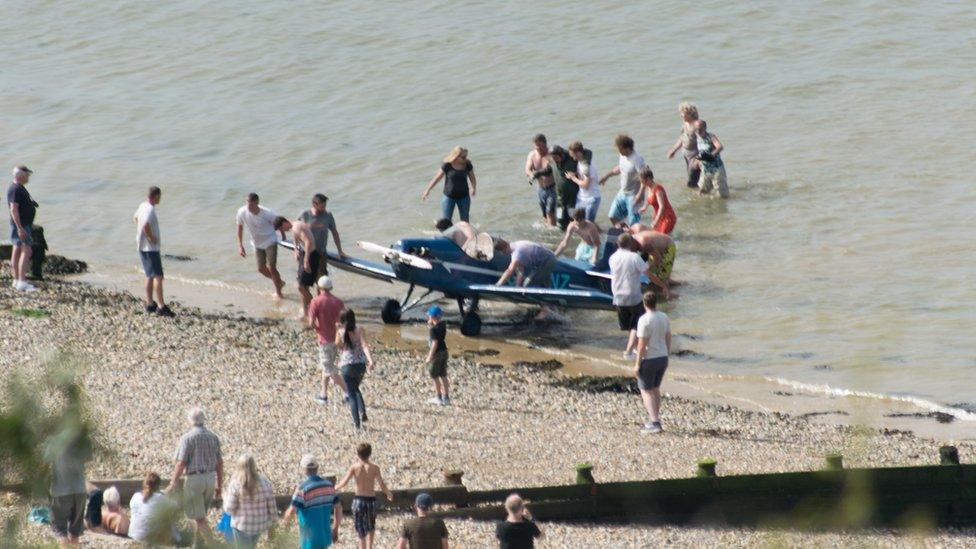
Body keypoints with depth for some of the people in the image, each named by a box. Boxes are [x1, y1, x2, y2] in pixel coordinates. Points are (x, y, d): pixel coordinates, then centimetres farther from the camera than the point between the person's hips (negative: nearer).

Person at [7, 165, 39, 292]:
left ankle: (16, 280, 17)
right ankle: (22, 282, -22)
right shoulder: (15, 189, -18)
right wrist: (20, 228, -27)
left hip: (25, 224, 11)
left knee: (17, 250, 12)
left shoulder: (20, 188, 14)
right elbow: (14, 209, -24)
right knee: (26, 251, -16)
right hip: (20, 225, -11)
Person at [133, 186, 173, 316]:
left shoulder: (143, 206, 10)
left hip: (143, 246, 10)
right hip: (151, 247, -10)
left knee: (150, 276, 18)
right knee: (158, 276, -11)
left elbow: (135, 218, 28)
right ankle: (161, 307, -16)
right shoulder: (150, 209, -20)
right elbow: (145, 225, -35)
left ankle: (149, 304, 24)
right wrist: (151, 237, -20)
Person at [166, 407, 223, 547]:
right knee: (200, 515, 20)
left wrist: (173, 484, -7)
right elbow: (220, 463, 7)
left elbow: (181, 464, -16)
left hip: (193, 480, -6)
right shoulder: (213, 437, 5)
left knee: (199, 518, -1)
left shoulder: (187, 438, -13)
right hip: (210, 479, 6)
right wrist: (219, 487, 15)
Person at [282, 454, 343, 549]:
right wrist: (335, 529, 17)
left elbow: (291, 512, -19)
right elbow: (338, 508, 7)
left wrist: (285, 520, 4)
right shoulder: (328, 485, 1)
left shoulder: (302, 488, -18)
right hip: (325, 535, 7)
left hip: (311, 538, -7)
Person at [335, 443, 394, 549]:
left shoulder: (354, 468, -7)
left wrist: (335, 488, 3)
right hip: (371, 500, 0)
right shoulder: (374, 468, -8)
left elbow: (343, 483, -16)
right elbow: (382, 485, -13)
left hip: (358, 500, 0)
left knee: (361, 529, 11)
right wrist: (389, 494, 6)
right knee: (371, 527, 25)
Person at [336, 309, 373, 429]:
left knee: (351, 394, 6)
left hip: (346, 365, -2)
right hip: (361, 364, 2)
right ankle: (362, 413, 6)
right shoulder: (360, 330, -4)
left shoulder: (340, 333, -5)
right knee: (356, 389, 26)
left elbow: (338, 346, 9)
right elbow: (365, 346, -16)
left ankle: (357, 422, -1)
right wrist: (370, 360, -25)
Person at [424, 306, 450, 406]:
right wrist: (430, 324, 5)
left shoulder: (433, 329, -22)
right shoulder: (443, 324, 2)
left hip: (437, 353, -8)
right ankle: (446, 397, 18)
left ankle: (438, 398, 13)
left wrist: (429, 357, -19)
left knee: (435, 376, 7)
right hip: (444, 351, 8)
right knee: (443, 376, 15)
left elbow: (435, 343, -25)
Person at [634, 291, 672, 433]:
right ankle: (655, 420, 25)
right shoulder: (664, 317, 2)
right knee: (655, 389, 20)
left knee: (646, 391, 1)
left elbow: (642, 343, -19)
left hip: (648, 360, -7)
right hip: (662, 358, 7)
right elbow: (668, 338, 8)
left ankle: (655, 423, -8)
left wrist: (637, 364, -13)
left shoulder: (644, 320, -19)